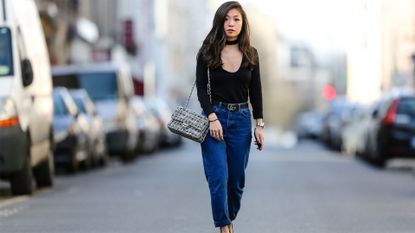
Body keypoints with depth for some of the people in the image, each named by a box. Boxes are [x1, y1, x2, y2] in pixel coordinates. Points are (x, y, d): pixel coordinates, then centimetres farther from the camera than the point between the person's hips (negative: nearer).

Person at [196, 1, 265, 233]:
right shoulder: (208, 52, -3)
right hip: (214, 117, -2)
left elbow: (255, 91, 6)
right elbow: (201, 88, -5)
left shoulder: (250, 54, 4)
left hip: (241, 119, 2)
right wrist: (212, 118, -16)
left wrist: (260, 124, 1)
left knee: (237, 177, 7)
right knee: (218, 176, -10)